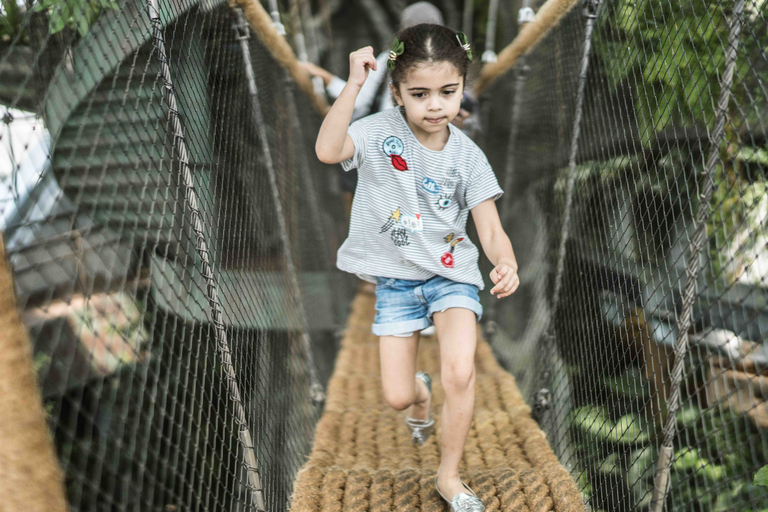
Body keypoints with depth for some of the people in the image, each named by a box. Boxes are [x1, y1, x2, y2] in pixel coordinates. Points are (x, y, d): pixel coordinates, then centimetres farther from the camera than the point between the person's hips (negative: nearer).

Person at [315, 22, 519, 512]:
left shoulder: (467, 156, -8)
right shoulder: (381, 131, -11)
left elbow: (491, 231, -12)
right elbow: (327, 151, -30)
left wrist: (507, 265, -34)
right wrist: (354, 84, -34)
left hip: (452, 275, 0)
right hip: (395, 280, 0)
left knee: (460, 374, -19)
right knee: (397, 397, 1)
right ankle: (421, 392, 43)